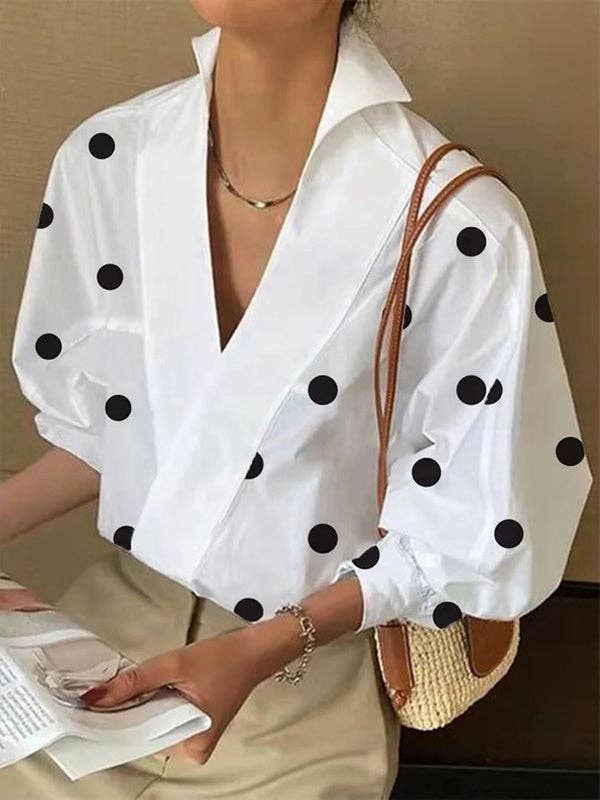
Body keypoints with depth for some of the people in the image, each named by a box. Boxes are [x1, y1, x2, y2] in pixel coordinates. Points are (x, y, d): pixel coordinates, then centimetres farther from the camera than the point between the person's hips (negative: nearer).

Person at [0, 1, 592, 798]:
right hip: (118, 610, 4)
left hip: (316, 660, -3)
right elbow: (100, 428, 6)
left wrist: (262, 651, -19)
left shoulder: (459, 226, -24)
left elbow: (473, 528, -12)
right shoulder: (105, 159, -9)